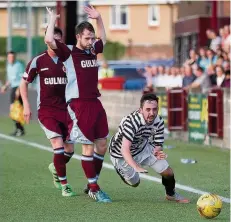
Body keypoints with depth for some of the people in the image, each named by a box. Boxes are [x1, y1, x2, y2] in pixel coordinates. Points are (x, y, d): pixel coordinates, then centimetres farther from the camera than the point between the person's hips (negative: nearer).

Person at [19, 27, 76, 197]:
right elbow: (24, 83, 8)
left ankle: (55, 168, 38)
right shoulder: (38, 61, -3)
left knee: (69, 150, 4)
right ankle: (64, 185, -5)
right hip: (46, 111, -3)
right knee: (59, 145, -18)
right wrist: (26, 105, 0)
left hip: (65, 109, 3)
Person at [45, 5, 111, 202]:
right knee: (88, 147, -5)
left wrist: (98, 18, 22)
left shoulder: (93, 50, 12)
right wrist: (52, 20, -8)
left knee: (102, 145, 7)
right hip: (79, 105, -7)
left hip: (95, 103, 7)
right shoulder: (68, 52, -6)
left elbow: (103, 38, 34)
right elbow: (49, 40, -21)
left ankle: (92, 184, 20)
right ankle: (94, 189, 1)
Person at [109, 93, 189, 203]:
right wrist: (136, 167, -60)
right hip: (121, 154, -5)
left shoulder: (159, 122, -20)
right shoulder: (132, 121, -40)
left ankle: (171, 194, 27)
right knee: (134, 183, 7)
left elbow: (158, 145, -12)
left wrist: (157, 153, -38)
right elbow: (125, 149, -46)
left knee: (168, 172, -3)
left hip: (143, 147, 5)